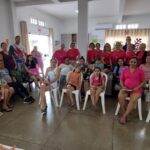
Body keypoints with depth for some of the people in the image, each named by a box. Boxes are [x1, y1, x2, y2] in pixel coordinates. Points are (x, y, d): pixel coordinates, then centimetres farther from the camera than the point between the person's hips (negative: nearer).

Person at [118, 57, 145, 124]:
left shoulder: (140, 71, 4)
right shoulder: (125, 70, 10)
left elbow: (143, 81, 6)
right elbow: (121, 80, 11)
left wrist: (137, 87, -10)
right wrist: (123, 87, -7)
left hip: (136, 89, -2)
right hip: (126, 89, 2)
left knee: (133, 100, -32)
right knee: (120, 97, -29)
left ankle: (124, 116, -22)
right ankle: (124, 115, -15)